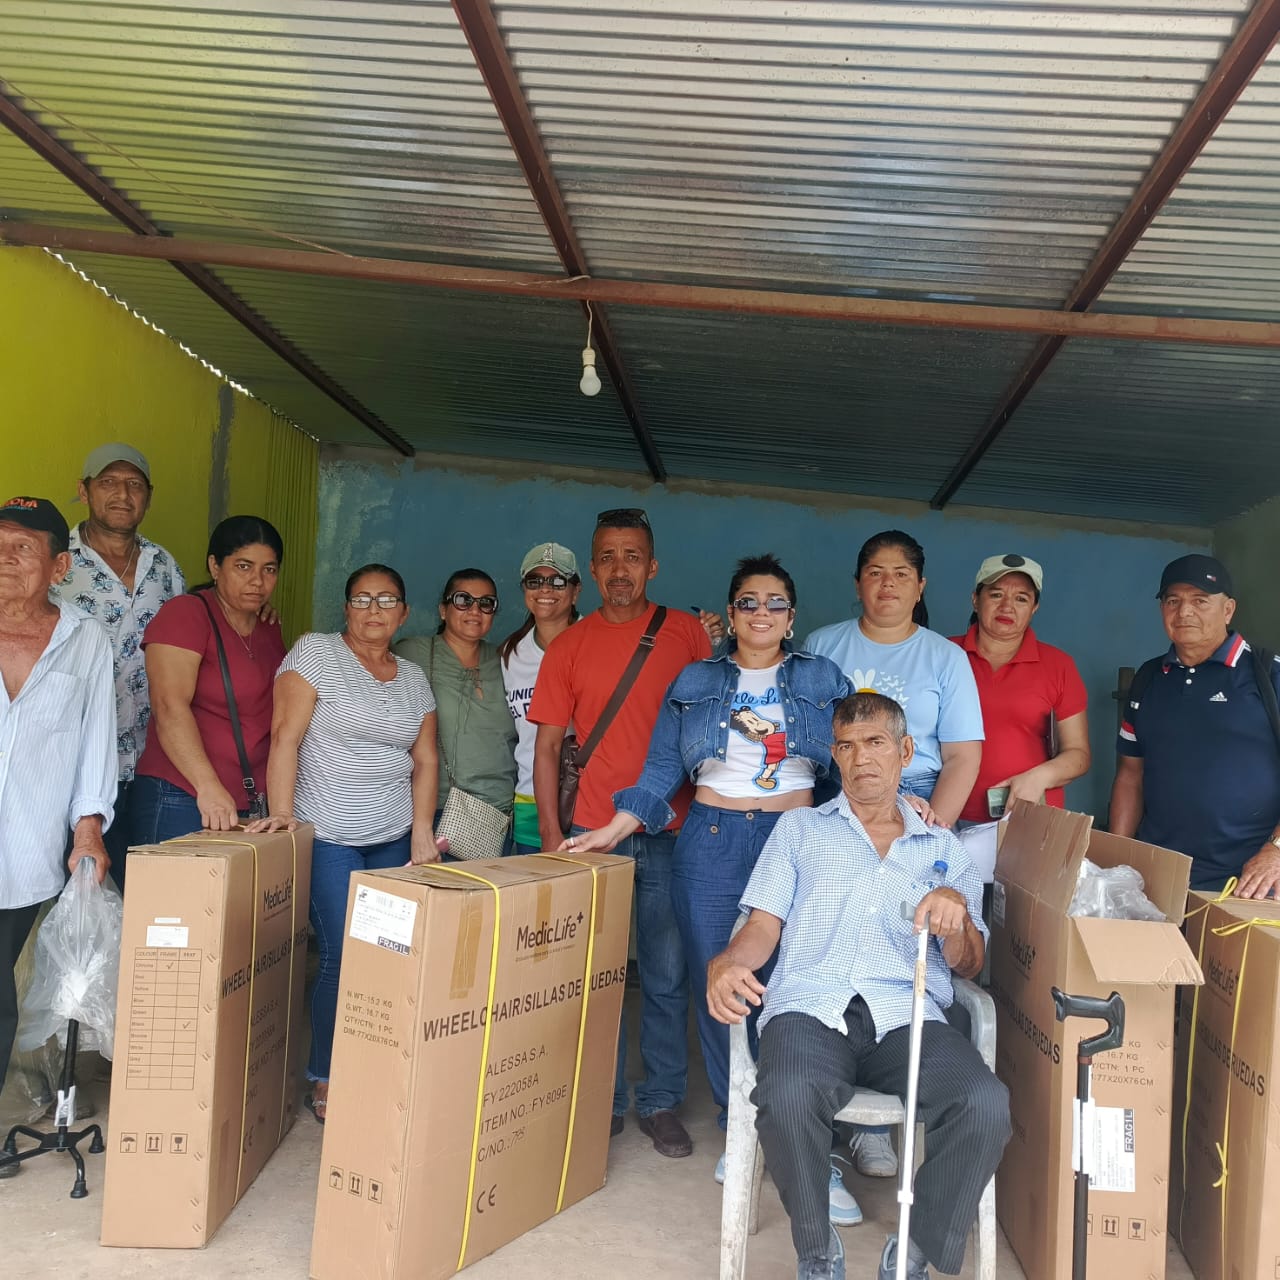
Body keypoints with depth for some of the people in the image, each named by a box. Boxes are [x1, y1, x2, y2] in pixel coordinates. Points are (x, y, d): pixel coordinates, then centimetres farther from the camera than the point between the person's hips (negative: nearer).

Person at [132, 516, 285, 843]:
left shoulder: (270, 631, 15)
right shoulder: (186, 613, -7)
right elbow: (170, 707, -19)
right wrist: (209, 787, -28)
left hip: (252, 806, 6)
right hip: (181, 802, -6)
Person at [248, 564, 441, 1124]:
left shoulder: (414, 678, 12)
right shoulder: (314, 653, -3)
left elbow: (425, 760, 10)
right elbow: (285, 736, -9)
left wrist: (422, 832, 0)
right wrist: (281, 811, -19)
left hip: (394, 840, 5)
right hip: (328, 836, -5)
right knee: (345, 957, -8)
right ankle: (325, 1081, 10)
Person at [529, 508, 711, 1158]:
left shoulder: (686, 633, 3)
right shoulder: (568, 647, 4)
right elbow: (547, 745, 5)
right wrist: (550, 834, -2)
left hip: (671, 832, 0)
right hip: (593, 833, 0)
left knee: (667, 975, 7)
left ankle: (661, 1102, 21)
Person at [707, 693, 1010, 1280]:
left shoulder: (942, 847, 21)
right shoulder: (800, 828, 21)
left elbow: (968, 966, 16)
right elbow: (764, 925, 12)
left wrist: (955, 913, -8)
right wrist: (726, 964, -11)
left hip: (908, 1016, 1)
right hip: (811, 1009, -1)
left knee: (986, 1104, -29)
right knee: (788, 1097, -35)